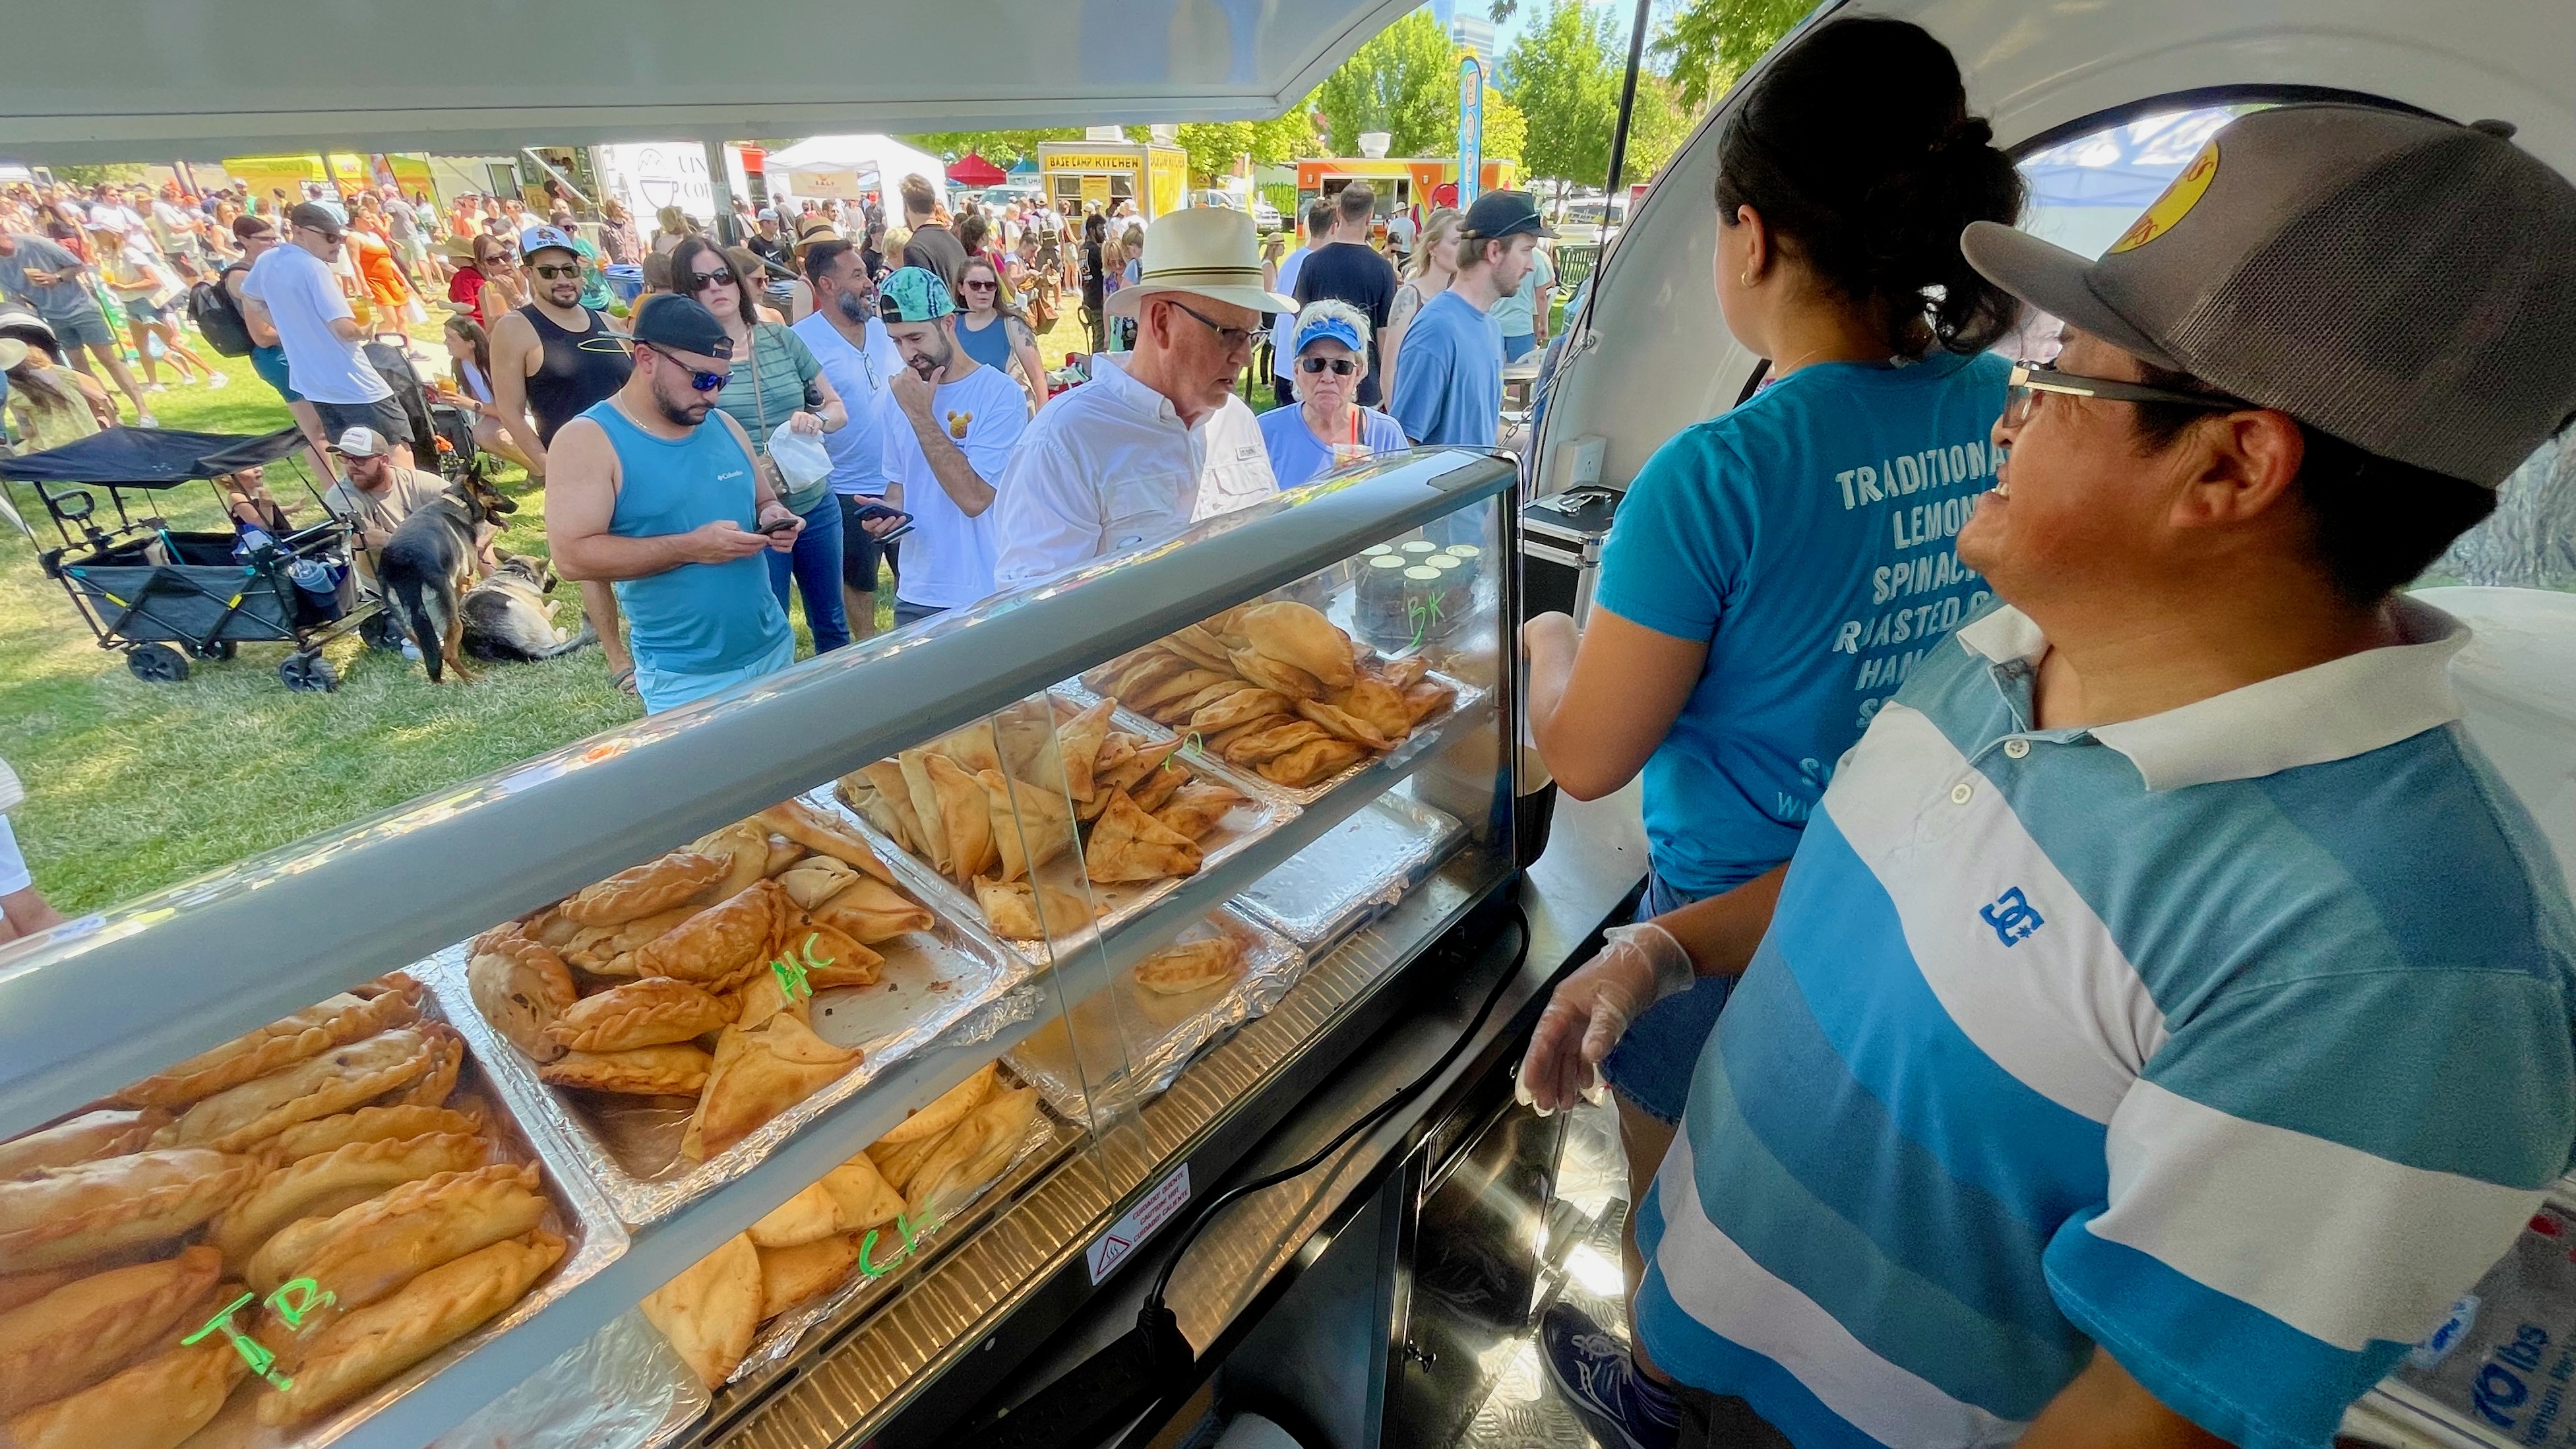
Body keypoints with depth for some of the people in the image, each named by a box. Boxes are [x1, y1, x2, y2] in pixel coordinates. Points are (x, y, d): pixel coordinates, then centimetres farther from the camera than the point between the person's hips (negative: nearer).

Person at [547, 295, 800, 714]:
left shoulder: (724, 425, 7)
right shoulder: (588, 439, -10)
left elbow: (763, 502, 18)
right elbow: (572, 556, -17)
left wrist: (773, 519, -6)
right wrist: (691, 547, -23)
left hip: (774, 647, 6)